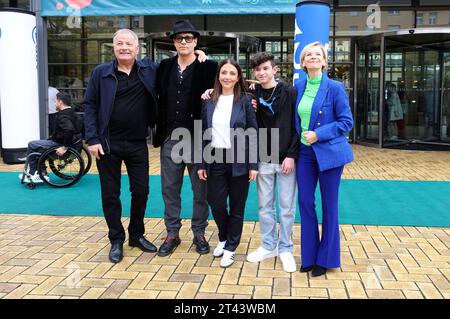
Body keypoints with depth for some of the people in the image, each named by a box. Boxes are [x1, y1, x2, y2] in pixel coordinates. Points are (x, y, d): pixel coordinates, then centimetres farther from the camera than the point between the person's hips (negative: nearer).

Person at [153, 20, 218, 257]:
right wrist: (159, 132, 4)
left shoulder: (208, 67, -3)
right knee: (169, 189, 10)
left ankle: (199, 233, 22)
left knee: (201, 190, 7)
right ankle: (172, 234, 23)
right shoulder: (165, 67, 9)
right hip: (170, 139, 4)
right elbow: (158, 99, 12)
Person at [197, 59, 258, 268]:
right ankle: (224, 238, 32)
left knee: (236, 207, 6)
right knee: (216, 204, 4)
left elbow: (253, 133, -3)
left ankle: (230, 248, 23)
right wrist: (201, 163, 3)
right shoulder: (209, 101, 5)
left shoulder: (245, 101, -2)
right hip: (215, 160, 2)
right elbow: (204, 133, 7)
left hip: (238, 160, -2)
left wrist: (253, 164, -9)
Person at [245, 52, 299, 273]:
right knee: (265, 206, 10)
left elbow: (298, 126, -6)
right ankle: (269, 246, 25)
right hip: (264, 160, 3)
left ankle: (285, 249, 18)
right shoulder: (253, 95, 5)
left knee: (287, 207, 5)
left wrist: (291, 155, -12)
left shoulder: (290, 93, -4)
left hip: (286, 159, -3)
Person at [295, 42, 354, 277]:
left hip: (329, 152, -4)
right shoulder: (299, 87, 5)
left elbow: (346, 121, -9)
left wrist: (319, 134, -18)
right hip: (304, 152, 5)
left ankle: (326, 258, 19)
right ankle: (309, 256, 21)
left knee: (329, 205, 6)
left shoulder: (334, 87, -8)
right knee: (305, 202, 7)